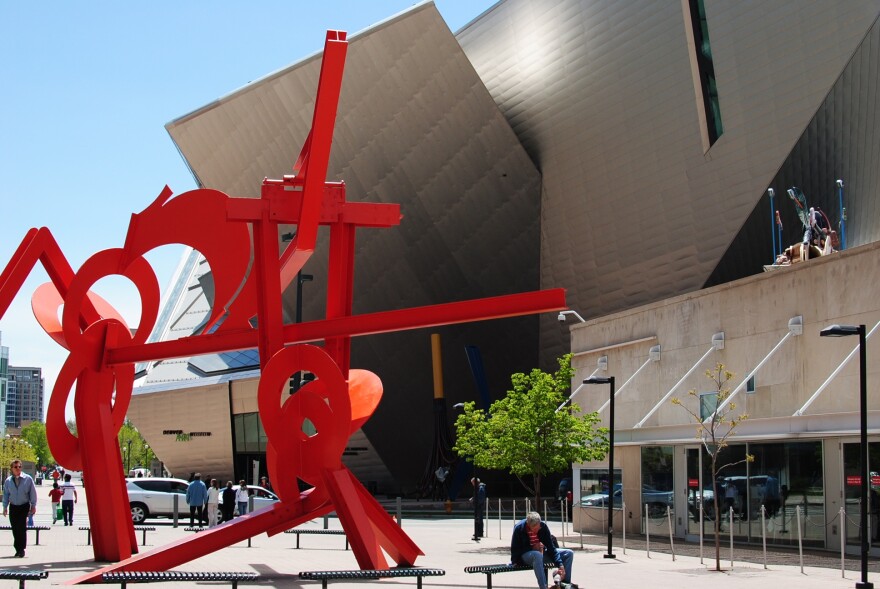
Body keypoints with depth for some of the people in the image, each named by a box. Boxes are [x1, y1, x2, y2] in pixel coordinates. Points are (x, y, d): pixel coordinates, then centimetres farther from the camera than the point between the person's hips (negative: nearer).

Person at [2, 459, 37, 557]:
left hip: (24, 506, -3)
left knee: (22, 528, -9)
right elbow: (6, 494, 10)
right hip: (13, 507, 3)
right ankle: (18, 549, 14)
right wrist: (5, 507, 8)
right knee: (15, 528, 4)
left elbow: (33, 493, 1)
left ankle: (21, 549, -4)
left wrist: (33, 506, 0)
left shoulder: (28, 479, -4)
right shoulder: (8, 481, 3)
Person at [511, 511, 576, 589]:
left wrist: (560, 565, -23)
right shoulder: (519, 528, -21)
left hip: (540, 552, 5)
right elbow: (514, 550, -14)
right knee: (537, 555, -42)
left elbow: (551, 548, -11)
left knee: (569, 553, -7)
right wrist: (532, 548, -23)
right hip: (524, 555, -5)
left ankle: (565, 583, -3)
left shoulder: (543, 527, -11)